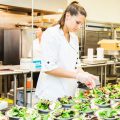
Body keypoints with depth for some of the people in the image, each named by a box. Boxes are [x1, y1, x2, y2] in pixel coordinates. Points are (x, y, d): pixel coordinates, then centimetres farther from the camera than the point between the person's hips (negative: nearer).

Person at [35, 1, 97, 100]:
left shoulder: (74, 38, 9)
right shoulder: (50, 34, -14)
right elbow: (48, 67, -21)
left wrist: (84, 76, -6)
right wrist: (77, 75, -22)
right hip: (51, 93, -7)